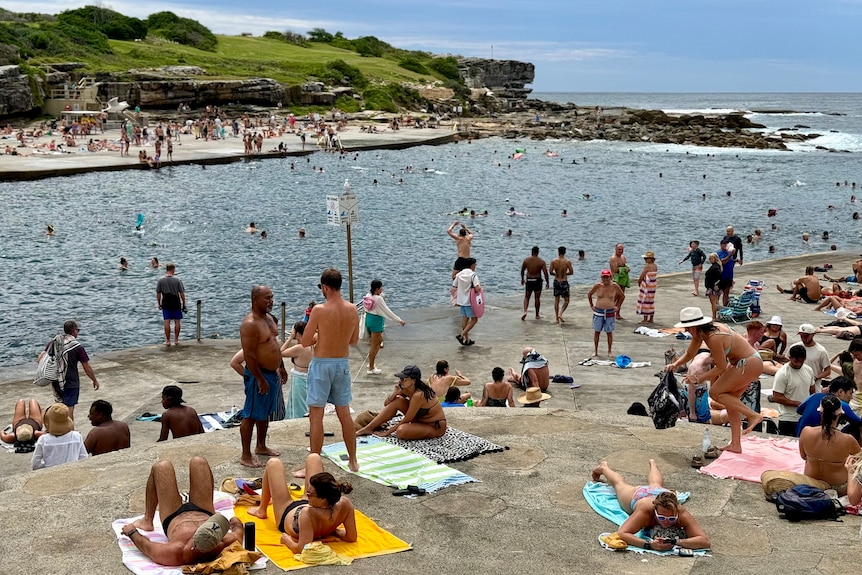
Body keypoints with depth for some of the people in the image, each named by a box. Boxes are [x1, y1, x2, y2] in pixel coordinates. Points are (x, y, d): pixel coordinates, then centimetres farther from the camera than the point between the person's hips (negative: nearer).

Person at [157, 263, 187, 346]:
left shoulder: (161, 280, -5)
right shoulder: (177, 280, -8)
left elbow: (158, 293, 0)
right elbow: (182, 293, -6)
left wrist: (159, 303, 11)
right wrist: (184, 303, 4)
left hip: (166, 305, 1)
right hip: (176, 304, -1)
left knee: (167, 322, 4)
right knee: (177, 321, 10)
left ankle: (168, 341, 6)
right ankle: (176, 340, 14)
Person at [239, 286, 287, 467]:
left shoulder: (268, 317, 9)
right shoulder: (250, 324, -22)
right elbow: (249, 355, -24)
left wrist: (281, 367, 20)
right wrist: (260, 379, -23)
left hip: (272, 373, 10)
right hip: (257, 375, -9)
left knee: (265, 413, 21)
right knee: (251, 416, -1)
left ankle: (261, 447, 35)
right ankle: (245, 456, 6)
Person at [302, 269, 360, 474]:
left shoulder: (320, 310, -17)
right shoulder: (352, 309, -2)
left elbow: (305, 342, -11)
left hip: (322, 365, -5)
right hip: (343, 364, 5)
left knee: (316, 416, 1)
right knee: (344, 413, 17)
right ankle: (353, 461, 25)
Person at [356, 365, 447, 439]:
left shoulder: (418, 395, -30)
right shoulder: (406, 389, -7)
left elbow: (406, 419, -21)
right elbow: (386, 403, -1)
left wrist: (388, 432, -14)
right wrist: (395, 392, -20)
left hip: (436, 427, -9)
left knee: (401, 431, -34)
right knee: (396, 401, -6)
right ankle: (368, 428, -1)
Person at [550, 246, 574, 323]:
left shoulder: (553, 261, -5)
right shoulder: (568, 261, -10)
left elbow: (551, 272, -7)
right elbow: (571, 272, -7)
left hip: (556, 281, 3)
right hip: (564, 282, -3)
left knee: (556, 300, 14)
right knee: (566, 300, 8)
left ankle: (557, 318, 16)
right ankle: (560, 314, -12)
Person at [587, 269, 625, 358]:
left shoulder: (615, 286, -6)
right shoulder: (598, 286, -5)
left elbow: (622, 296, 9)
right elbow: (589, 295, 10)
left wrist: (618, 307, 7)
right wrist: (591, 305, 7)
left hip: (610, 312, -1)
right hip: (598, 311, 1)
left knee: (609, 332, 6)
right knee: (597, 331, 6)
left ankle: (609, 351, 16)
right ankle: (595, 351, 15)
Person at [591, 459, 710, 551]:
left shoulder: (682, 514, -49)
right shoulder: (645, 511, -52)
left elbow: (705, 541, -55)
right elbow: (621, 534, -58)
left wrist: (678, 542, -69)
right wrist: (649, 544, -70)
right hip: (638, 495, -2)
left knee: (655, 485, 41)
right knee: (619, 484, 33)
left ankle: (652, 464, 72)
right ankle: (604, 468, 64)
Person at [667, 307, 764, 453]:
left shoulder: (714, 338, -26)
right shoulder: (701, 333, 2)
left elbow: (721, 368, -19)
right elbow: (689, 354, 15)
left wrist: (698, 378, -18)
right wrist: (675, 364, -2)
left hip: (750, 364, -10)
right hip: (744, 364, 10)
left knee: (715, 392, -10)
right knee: (730, 399, 13)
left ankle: (753, 415, -10)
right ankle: (735, 445, 16)